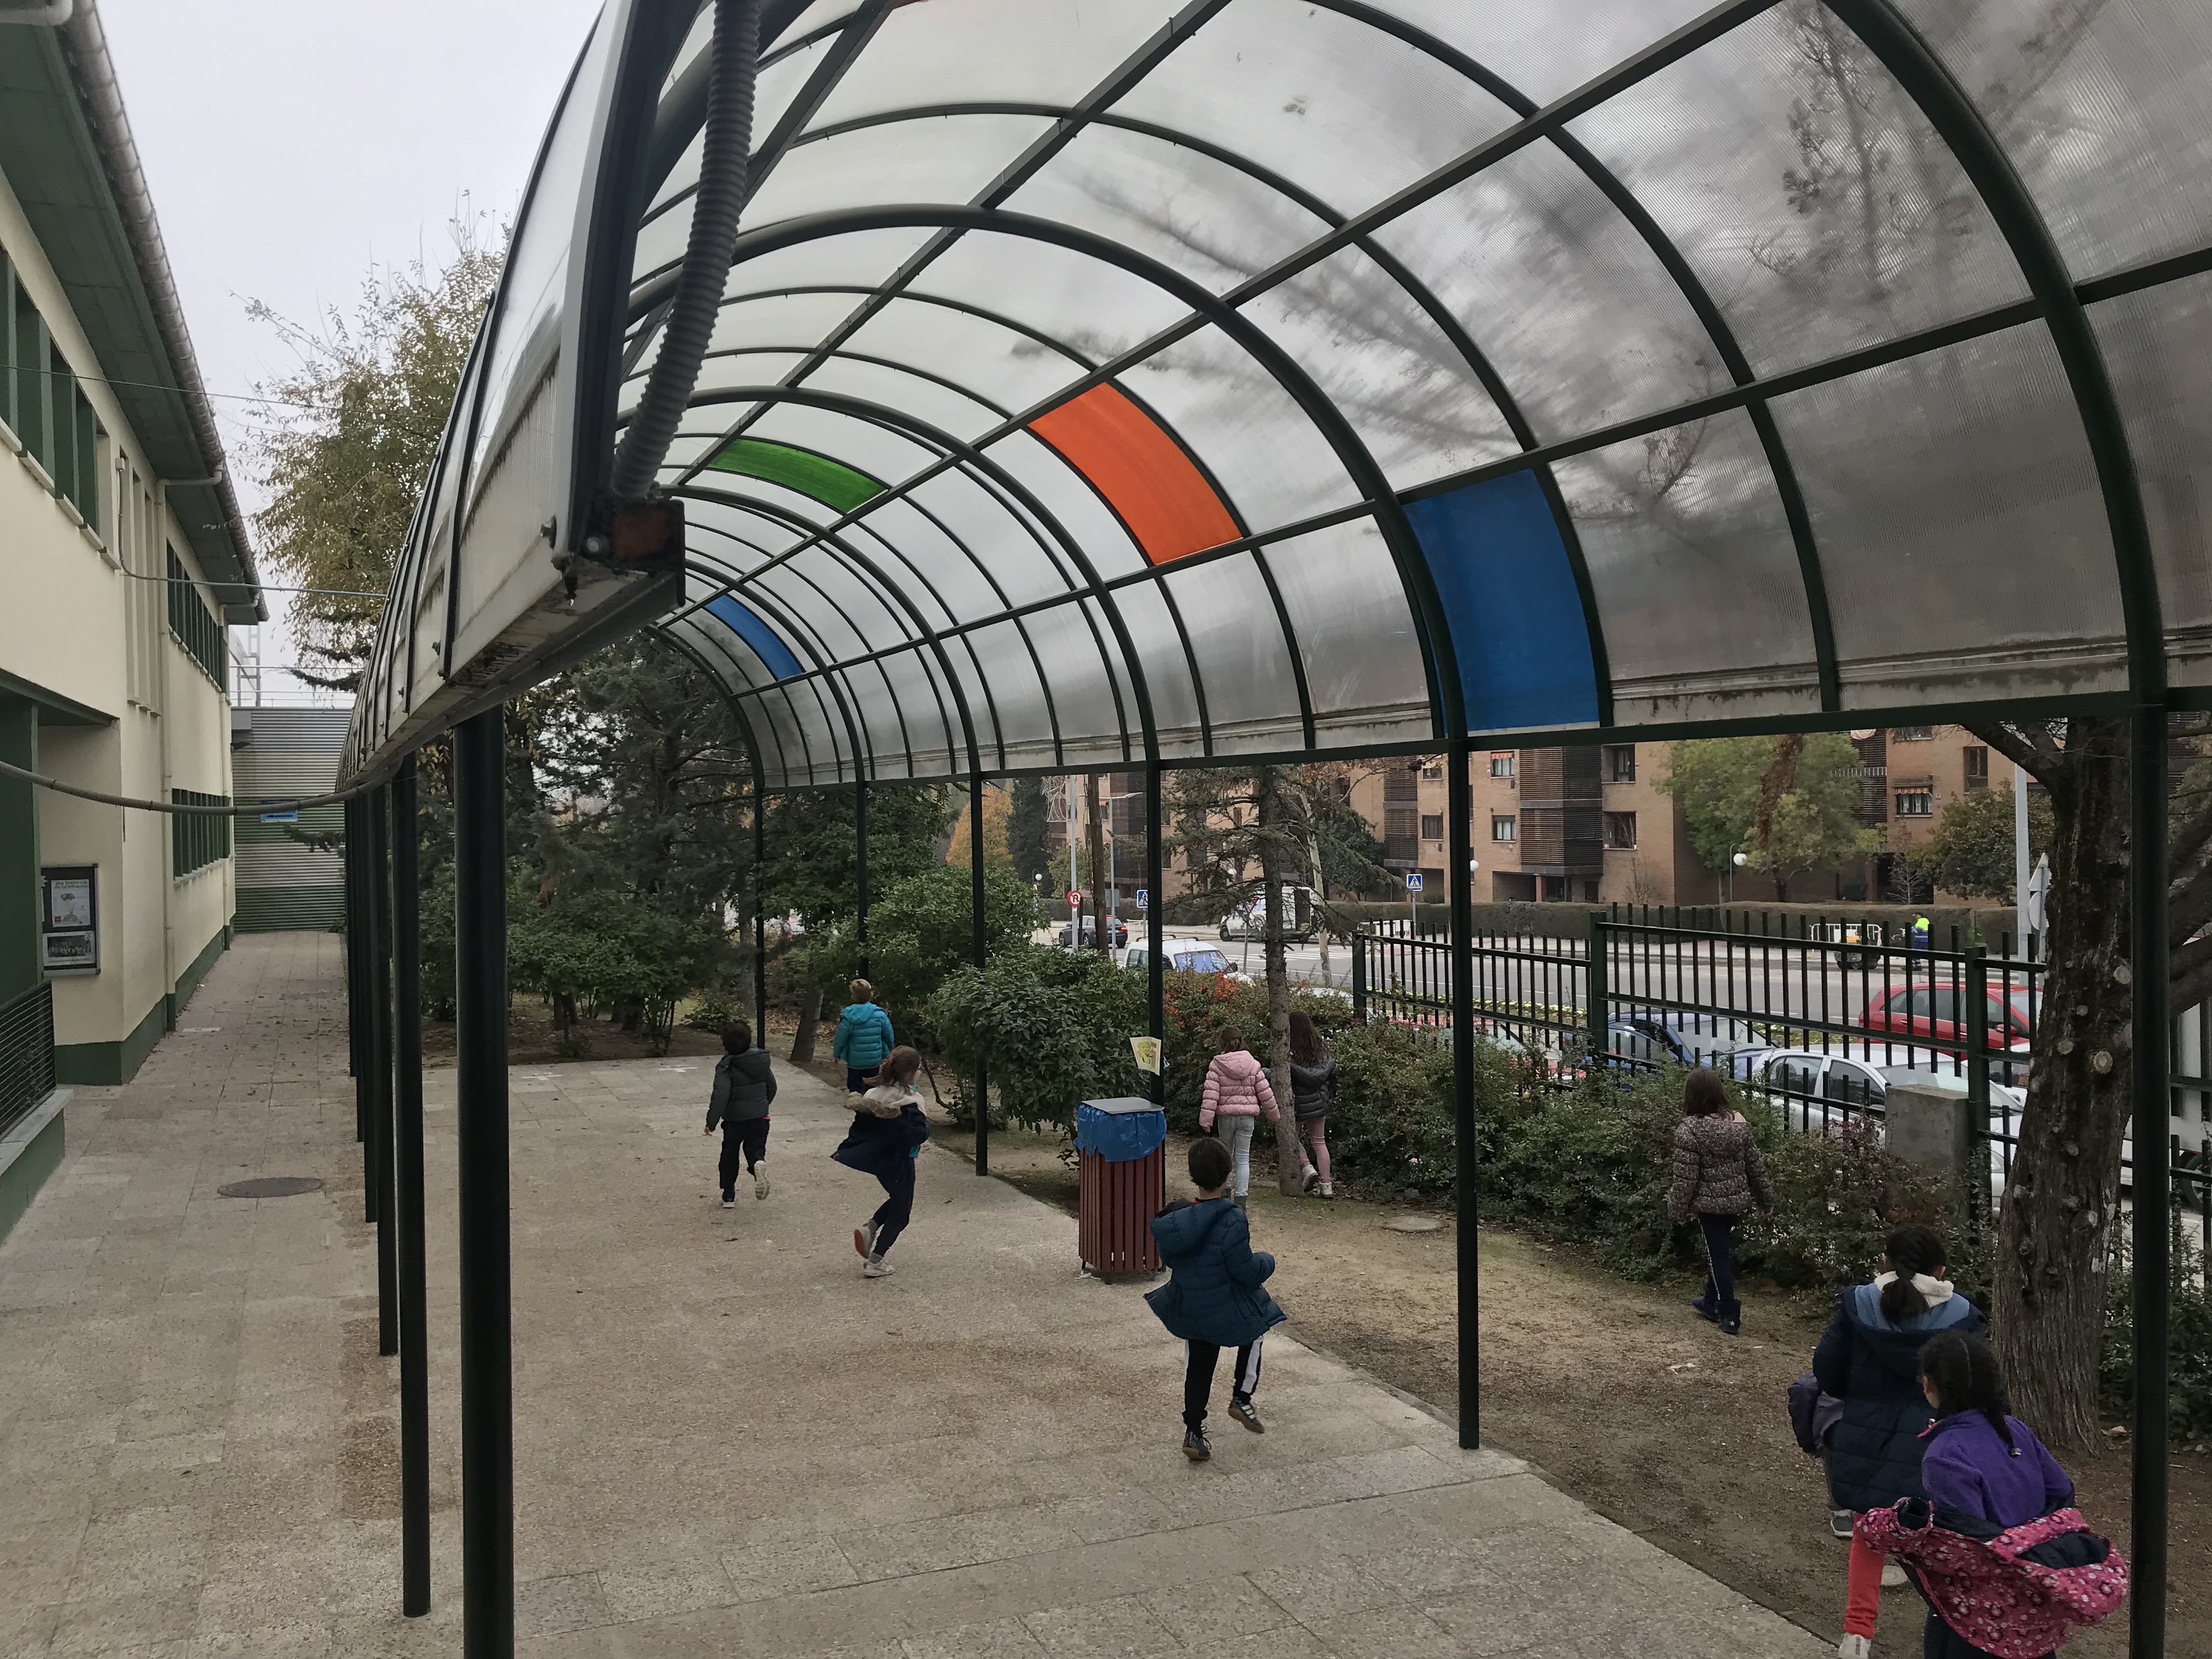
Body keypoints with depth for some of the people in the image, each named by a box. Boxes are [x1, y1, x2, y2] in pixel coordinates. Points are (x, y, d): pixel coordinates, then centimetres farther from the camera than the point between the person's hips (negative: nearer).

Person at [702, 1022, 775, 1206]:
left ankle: (728, 1195, 21)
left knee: (729, 1156, 15)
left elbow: (720, 1095, -24)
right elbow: (772, 1087, 12)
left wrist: (712, 1121, -19)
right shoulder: (762, 1061, 2)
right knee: (756, 1148, 9)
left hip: (734, 1120, -3)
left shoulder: (726, 1067, -15)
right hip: (760, 1117, 3)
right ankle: (759, 1163, -27)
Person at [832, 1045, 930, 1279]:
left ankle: (870, 1227, 9)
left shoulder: (873, 1095, -2)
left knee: (898, 1199, 29)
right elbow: (918, 1134, -30)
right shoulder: (910, 1101, -22)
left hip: (876, 1160, 7)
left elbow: (860, 1128, 4)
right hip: (899, 1163, -7)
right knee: (900, 1212, 10)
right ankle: (874, 1263, 9)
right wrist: (924, 1124, -10)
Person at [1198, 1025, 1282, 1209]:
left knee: (1226, 1154, 19)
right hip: (1248, 1116, 1)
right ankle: (1240, 1198, -2)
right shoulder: (1253, 1066, 2)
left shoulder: (1216, 1066, -6)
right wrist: (1274, 1114, 18)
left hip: (1226, 1115, -1)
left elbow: (1211, 1094, -12)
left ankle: (1225, 1191, 25)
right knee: (1243, 1158, 5)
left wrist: (1206, 1119, -11)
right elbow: (1265, 1092, 5)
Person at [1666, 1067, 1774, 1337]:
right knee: (1722, 1252, 21)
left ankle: (1730, 1316, 12)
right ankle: (1712, 1304, 36)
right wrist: (1766, 1198, 16)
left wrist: (1678, 1210, -4)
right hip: (1737, 1200, 6)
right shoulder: (1739, 1122, -4)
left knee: (1718, 1256, 6)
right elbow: (1755, 1165, 5)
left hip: (1709, 1204, -6)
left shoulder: (1689, 1130, -21)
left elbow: (1686, 1178, -17)